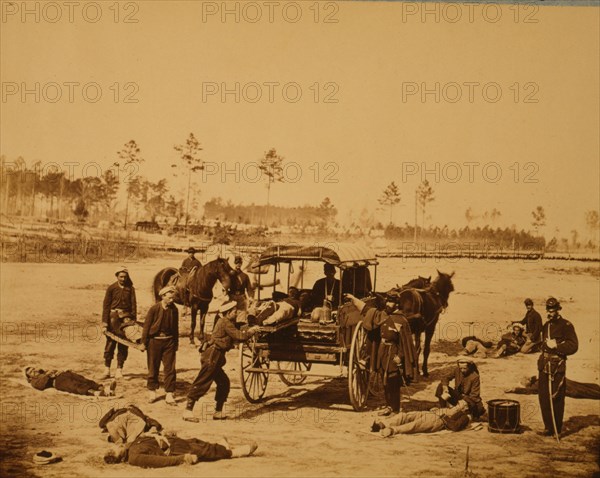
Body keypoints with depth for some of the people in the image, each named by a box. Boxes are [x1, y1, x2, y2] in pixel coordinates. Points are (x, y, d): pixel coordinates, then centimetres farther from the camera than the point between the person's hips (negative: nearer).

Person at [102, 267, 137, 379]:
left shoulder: (130, 288, 6)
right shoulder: (111, 288, 3)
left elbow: (133, 304, 5)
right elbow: (106, 305, 1)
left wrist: (133, 320, -3)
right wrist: (104, 322, -5)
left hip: (126, 317, 1)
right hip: (114, 316, -1)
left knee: (123, 345, 2)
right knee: (110, 343, 1)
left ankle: (119, 369, 9)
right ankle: (107, 369, 9)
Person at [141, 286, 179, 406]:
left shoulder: (174, 309, 0)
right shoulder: (154, 308, -11)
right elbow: (147, 325, -5)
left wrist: (176, 343, 14)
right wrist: (144, 342, -4)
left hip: (169, 341, 2)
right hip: (154, 340, -2)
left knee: (170, 368, -1)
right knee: (153, 368, 8)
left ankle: (169, 395, 3)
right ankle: (152, 392, 24)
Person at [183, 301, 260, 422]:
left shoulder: (224, 322, 20)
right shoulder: (225, 323, -11)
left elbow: (236, 336, 23)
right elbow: (239, 336, -14)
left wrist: (249, 331, 15)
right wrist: (252, 331, 1)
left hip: (214, 358, 11)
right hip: (211, 357, -11)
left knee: (223, 383, 13)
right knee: (201, 384, -10)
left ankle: (218, 412, 17)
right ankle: (188, 411, -10)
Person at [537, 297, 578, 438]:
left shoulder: (566, 326, -7)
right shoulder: (546, 326, 17)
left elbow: (573, 346, -12)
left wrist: (556, 346, -19)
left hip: (558, 367, -7)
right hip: (544, 365, 7)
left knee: (557, 399, -4)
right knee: (543, 397, 8)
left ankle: (557, 430, 5)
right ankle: (548, 427, 19)